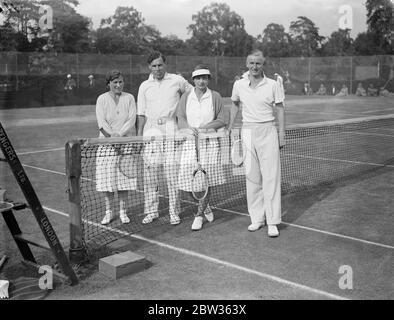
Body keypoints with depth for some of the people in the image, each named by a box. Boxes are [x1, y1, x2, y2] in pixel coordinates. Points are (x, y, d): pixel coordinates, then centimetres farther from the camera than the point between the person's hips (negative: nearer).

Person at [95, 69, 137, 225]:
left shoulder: (129, 98, 7)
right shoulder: (102, 99, 3)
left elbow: (132, 119, -4)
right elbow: (101, 122, -6)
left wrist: (120, 133, -17)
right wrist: (111, 135, -20)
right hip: (107, 142, -1)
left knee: (124, 177, 1)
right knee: (107, 177, -1)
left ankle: (122, 211, 14)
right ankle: (109, 211, 12)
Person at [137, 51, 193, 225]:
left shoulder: (177, 81, 6)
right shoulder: (144, 86, 12)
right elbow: (141, 113, 13)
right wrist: (139, 135, 5)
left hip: (172, 130, -2)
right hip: (151, 130, 2)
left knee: (172, 169, -6)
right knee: (150, 168, -2)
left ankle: (174, 212, 3)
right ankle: (151, 211, 8)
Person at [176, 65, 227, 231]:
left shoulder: (215, 96, 4)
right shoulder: (186, 97, 9)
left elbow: (222, 121, 4)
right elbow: (180, 120, 4)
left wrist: (205, 127, -10)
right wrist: (190, 128, -16)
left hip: (209, 142, -1)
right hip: (190, 141, 2)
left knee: (206, 179, -5)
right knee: (190, 177, -2)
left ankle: (199, 214, 11)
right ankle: (206, 206, 26)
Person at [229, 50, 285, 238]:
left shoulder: (272, 85, -1)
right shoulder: (239, 85, 5)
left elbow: (280, 109, 3)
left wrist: (281, 134, -2)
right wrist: (230, 128, 19)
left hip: (267, 131, -2)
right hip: (247, 132, 3)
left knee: (271, 177, -5)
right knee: (251, 177, 5)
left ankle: (272, 222, -1)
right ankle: (256, 218, 14)